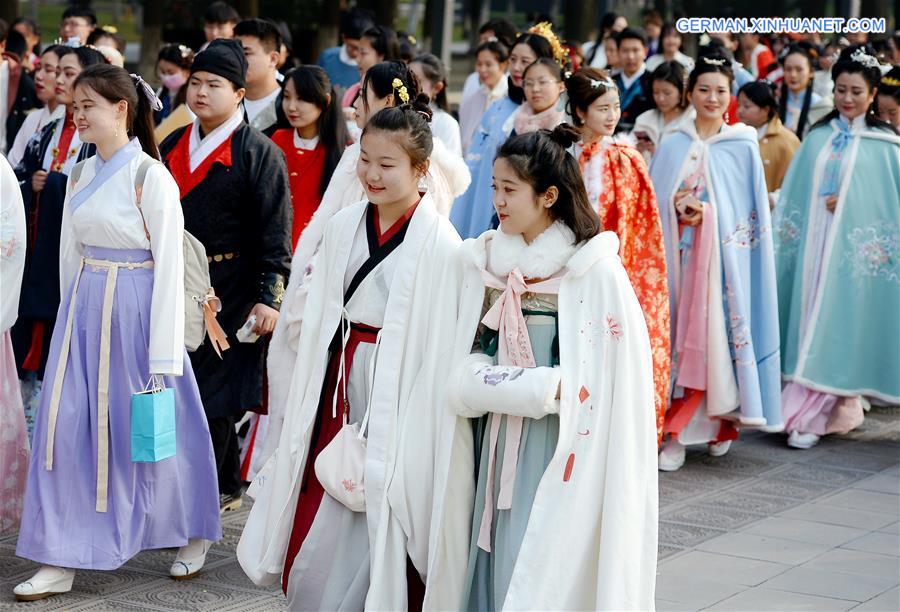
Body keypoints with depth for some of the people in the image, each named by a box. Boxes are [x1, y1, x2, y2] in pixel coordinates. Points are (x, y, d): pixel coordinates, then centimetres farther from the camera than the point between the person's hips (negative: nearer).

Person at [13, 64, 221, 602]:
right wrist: (71, 317, 15)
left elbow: (169, 266, -13)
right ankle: (61, 561, 7)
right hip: (84, 309, 6)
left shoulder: (150, 177, -12)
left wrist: (162, 355, -14)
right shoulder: (81, 175, 9)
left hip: (135, 309, -6)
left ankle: (194, 533, 28)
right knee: (67, 428, 1)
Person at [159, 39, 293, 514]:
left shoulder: (259, 153, -8)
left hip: (232, 290, -6)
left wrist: (269, 297, -16)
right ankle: (226, 487, 23)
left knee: (214, 394, -2)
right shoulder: (173, 146, 11)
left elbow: (275, 231, -11)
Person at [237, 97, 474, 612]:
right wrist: (306, 406, 10)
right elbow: (321, 320, 11)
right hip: (341, 389, 6)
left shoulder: (439, 244, -13)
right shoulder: (344, 227, 6)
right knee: (317, 526, 9)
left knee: (384, 541, 0)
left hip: (401, 397, -6)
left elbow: (442, 346, -12)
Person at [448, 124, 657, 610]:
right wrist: (542, 387, -11)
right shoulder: (485, 262, 6)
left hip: (564, 449, -5)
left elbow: (618, 376, -12)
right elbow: (462, 369, 4)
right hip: (499, 443, 5)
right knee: (497, 571, 8)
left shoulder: (596, 271, -10)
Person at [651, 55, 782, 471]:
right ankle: (677, 434, 1)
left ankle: (722, 423, 11)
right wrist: (680, 211, -12)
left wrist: (708, 213, -8)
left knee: (722, 331, -3)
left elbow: (757, 212, 3)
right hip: (682, 258, 1)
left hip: (727, 258, -1)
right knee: (682, 334, -3)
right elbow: (655, 206, 7)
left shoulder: (744, 147, 4)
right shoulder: (672, 148, 7)